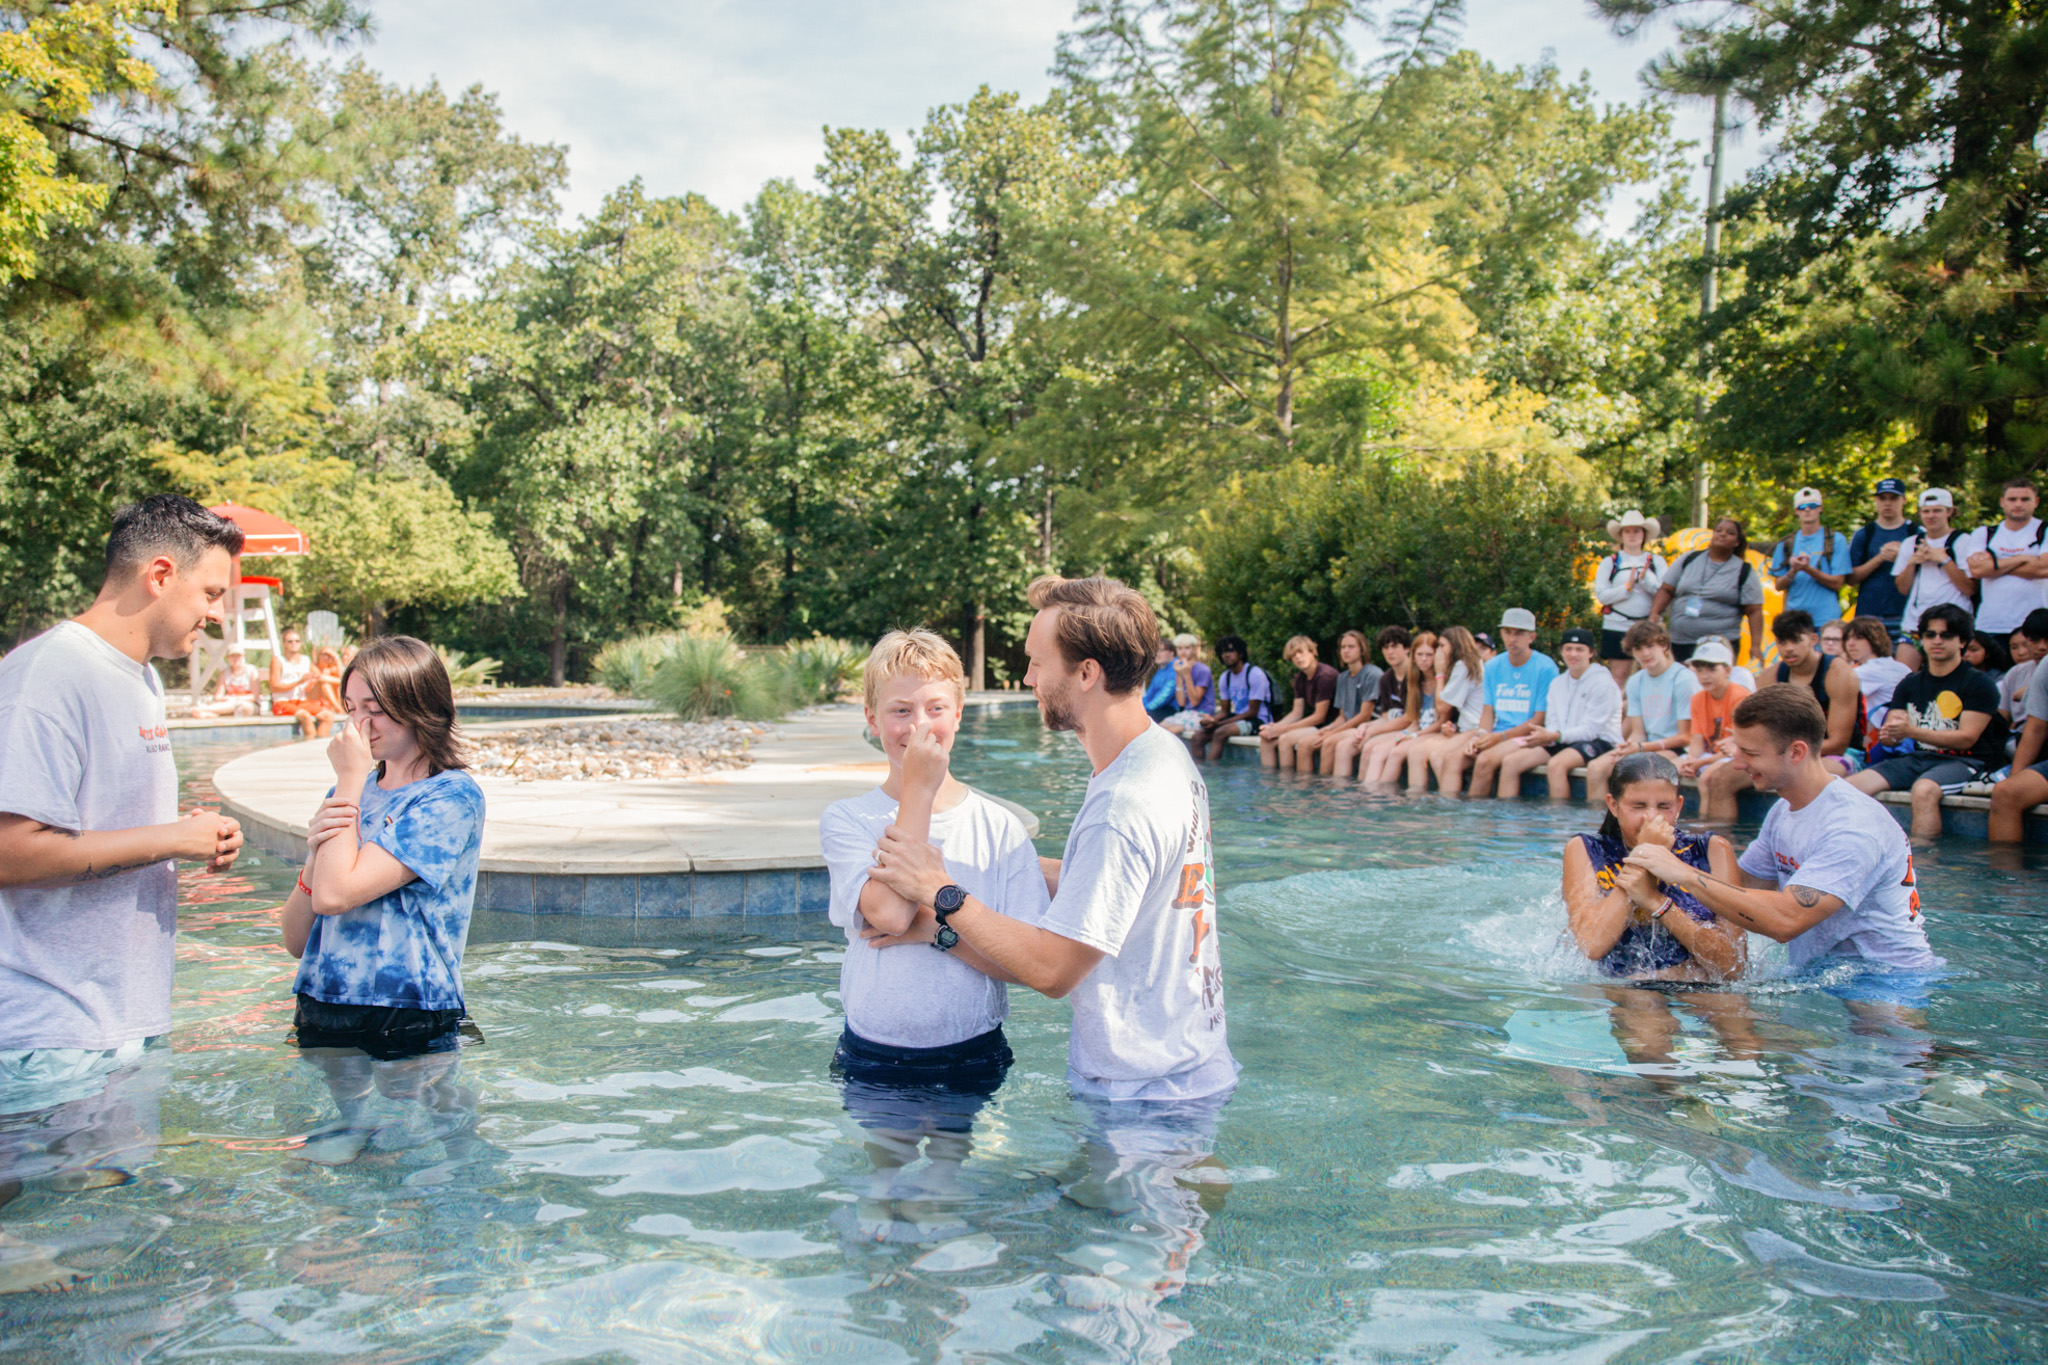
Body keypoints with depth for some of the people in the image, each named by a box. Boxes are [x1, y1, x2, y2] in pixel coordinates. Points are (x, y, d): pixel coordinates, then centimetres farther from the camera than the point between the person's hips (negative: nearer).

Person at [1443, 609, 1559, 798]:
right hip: (1497, 735, 6)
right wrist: (1480, 734, -8)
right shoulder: (1493, 667, 13)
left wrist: (1500, 736, -16)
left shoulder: (1546, 668, -6)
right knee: (1450, 757, -20)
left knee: (1486, 760, -32)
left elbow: (1540, 719, -8)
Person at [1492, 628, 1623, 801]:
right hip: (1562, 742, 7)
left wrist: (1553, 736, -24)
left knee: (1556, 764, -36)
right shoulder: (1557, 683, 16)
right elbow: (1553, 724, 11)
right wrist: (1544, 737, -14)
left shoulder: (1602, 682, -7)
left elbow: (1591, 730, -14)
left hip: (1599, 742, -7)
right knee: (1510, 761, -12)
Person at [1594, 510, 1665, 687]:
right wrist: (1628, 587, -14)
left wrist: (1646, 578, -17)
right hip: (1617, 627, -1)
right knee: (1619, 676, 0)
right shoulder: (1610, 562, 7)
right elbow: (1601, 595, -4)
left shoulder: (1657, 561, 10)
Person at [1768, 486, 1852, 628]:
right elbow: (1779, 585, 9)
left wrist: (1808, 569, -16)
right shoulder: (1786, 544, 12)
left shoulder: (1836, 540, 5)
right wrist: (1793, 571, -12)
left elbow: (1837, 583, -2)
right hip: (1794, 618, 2)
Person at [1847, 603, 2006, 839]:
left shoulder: (1979, 684, 0)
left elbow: (1966, 738, -11)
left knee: (1924, 790, -38)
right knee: (1852, 785, -19)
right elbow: (1889, 735, 9)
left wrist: (1911, 731, -23)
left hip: (1965, 761, -5)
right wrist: (1889, 733, -18)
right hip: (1919, 757, 5)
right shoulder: (1910, 684, 16)